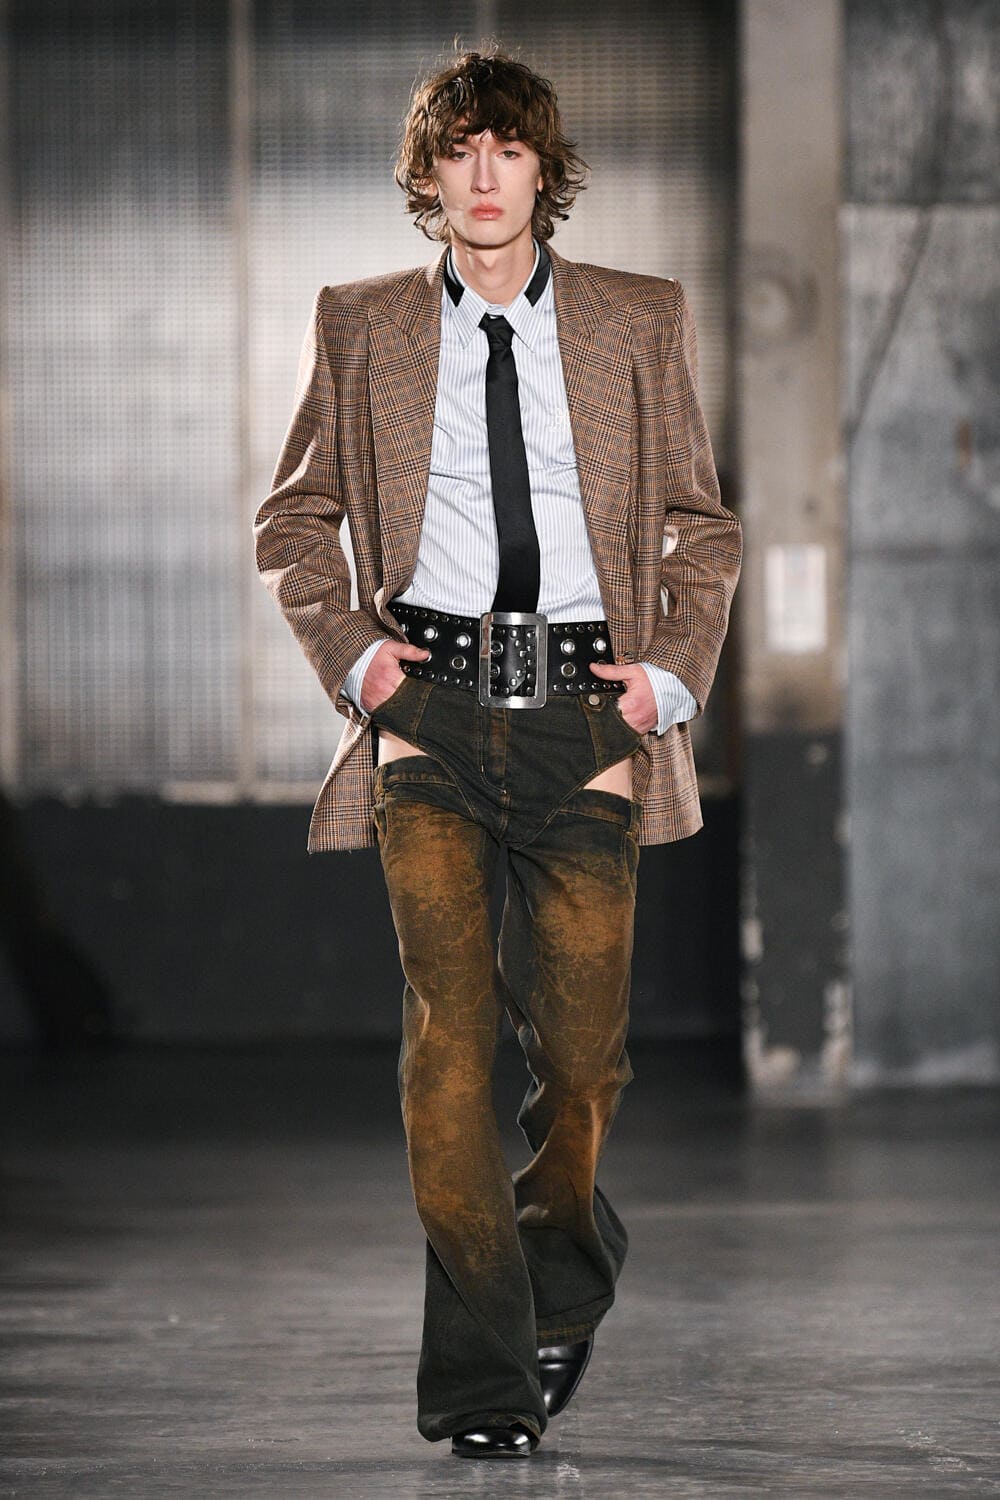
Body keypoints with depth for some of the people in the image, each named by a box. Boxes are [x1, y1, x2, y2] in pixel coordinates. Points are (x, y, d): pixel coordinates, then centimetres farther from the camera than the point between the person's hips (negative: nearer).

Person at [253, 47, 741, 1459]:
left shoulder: (641, 321, 9)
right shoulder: (362, 327, 9)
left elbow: (700, 524, 15)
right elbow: (294, 519, 18)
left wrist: (675, 675, 2)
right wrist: (348, 651, 3)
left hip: (583, 705, 1)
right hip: (430, 702, -1)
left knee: (582, 1040, 3)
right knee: (448, 1016, -12)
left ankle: (563, 1265, 34)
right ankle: (482, 1368, -7)